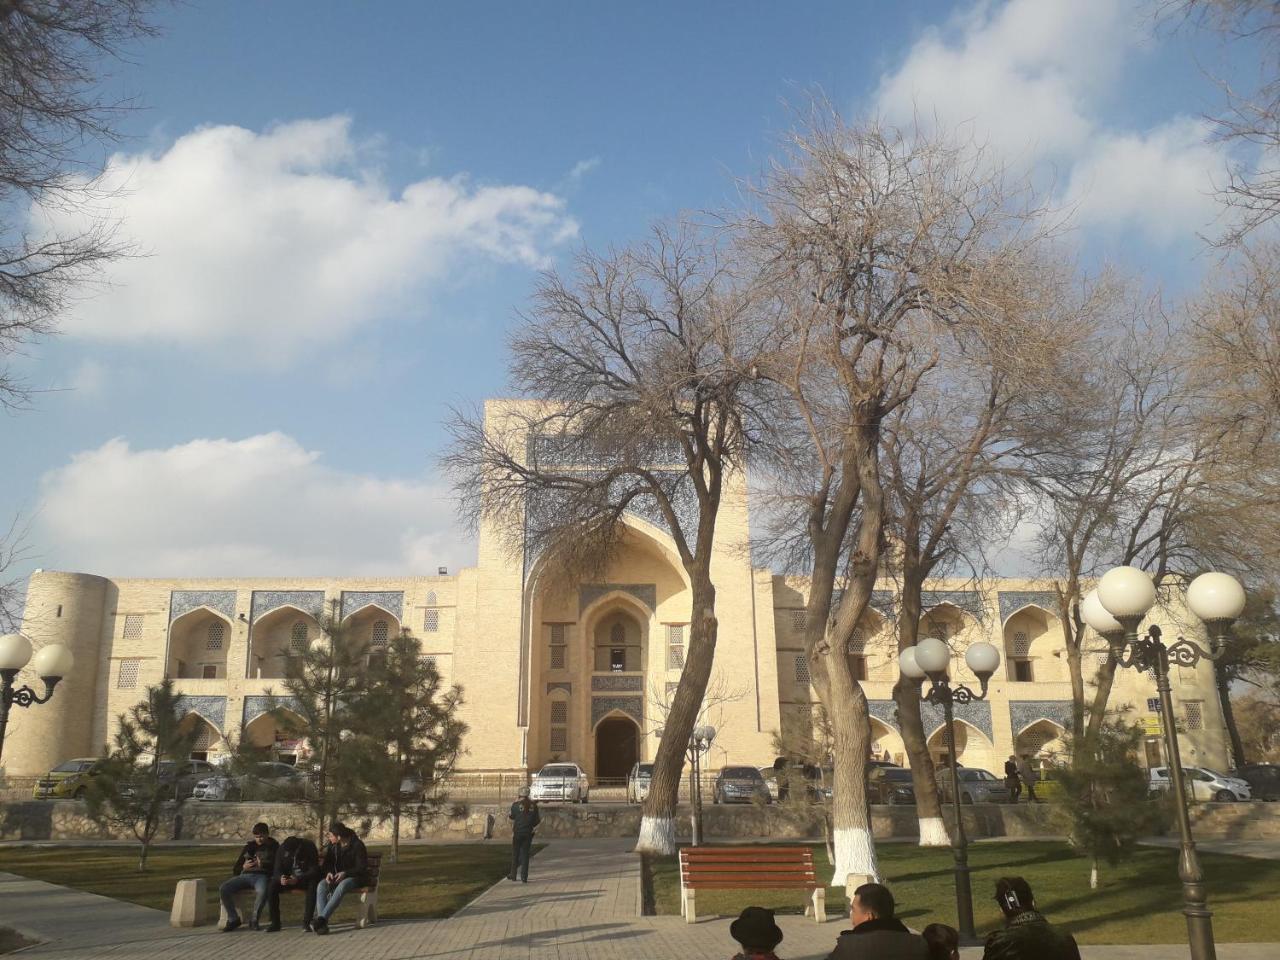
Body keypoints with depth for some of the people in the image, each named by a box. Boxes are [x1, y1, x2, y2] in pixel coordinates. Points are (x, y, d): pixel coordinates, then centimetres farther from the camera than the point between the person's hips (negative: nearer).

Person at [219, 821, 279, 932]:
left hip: (262, 876, -4)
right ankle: (233, 919, -5)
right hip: (245, 875, 4)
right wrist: (243, 867, -5)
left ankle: (254, 920, -16)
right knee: (223, 889, -23)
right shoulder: (248, 847, 22)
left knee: (262, 891, -39)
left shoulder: (273, 847, 14)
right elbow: (235, 869, 19)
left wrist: (262, 864, -15)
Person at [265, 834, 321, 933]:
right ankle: (275, 923, -15)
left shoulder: (309, 847, -21)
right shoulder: (282, 849, -11)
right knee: (272, 887, -24)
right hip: (288, 879, 3)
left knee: (313, 885, -36)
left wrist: (298, 879, -39)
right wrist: (280, 878, -34)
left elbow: (314, 870, -24)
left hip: (306, 879, -3)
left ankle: (306, 922, -28)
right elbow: (277, 870, -9)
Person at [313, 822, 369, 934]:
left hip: (354, 877, -5)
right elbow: (326, 863, 8)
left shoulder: (357, 845, -13)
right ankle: (322, 924, -40)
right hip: (336, 877, 5)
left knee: (342, 885, -40)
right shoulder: (332, 845, 5)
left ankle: (321, 918, -46)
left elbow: (362, 868, -13)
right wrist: (328, 873, -16)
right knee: (321, 885, -27)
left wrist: (345, 873, -27)